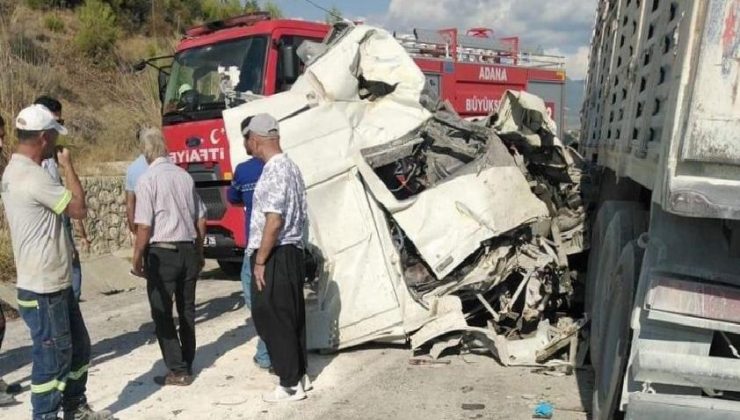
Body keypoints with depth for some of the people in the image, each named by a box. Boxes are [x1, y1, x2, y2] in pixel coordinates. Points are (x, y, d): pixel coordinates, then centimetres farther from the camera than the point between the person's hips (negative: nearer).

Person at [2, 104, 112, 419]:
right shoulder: (32, 176, -23)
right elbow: (79, 209, -16)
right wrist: (67, 166, -9)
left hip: (55, 283, 11)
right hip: (43, 290, -11)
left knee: (78, 347, 20)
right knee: (52, 357, 2)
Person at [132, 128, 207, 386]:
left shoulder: (147, 180, -11)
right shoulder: (185, 176, 5)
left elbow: (144, 226, -14)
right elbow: (200, 220, 10)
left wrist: (137, 258, -2)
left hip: (162, 252, -5)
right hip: (188, 250, 5)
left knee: (162, 313, 5)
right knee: (187, 309, 15)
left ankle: (178, 370, 6)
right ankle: (187, 365, 25)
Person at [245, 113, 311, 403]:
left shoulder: (273, 171, -18)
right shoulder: (290, 167, 13)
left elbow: (273, 221, -23)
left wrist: (260, 261, -17)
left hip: (275, 256, -10)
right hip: (292, 252, 10)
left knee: (273, 319, -1)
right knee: (291, 317, 15)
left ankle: (290, 385, 6)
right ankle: (299, 376, 25)